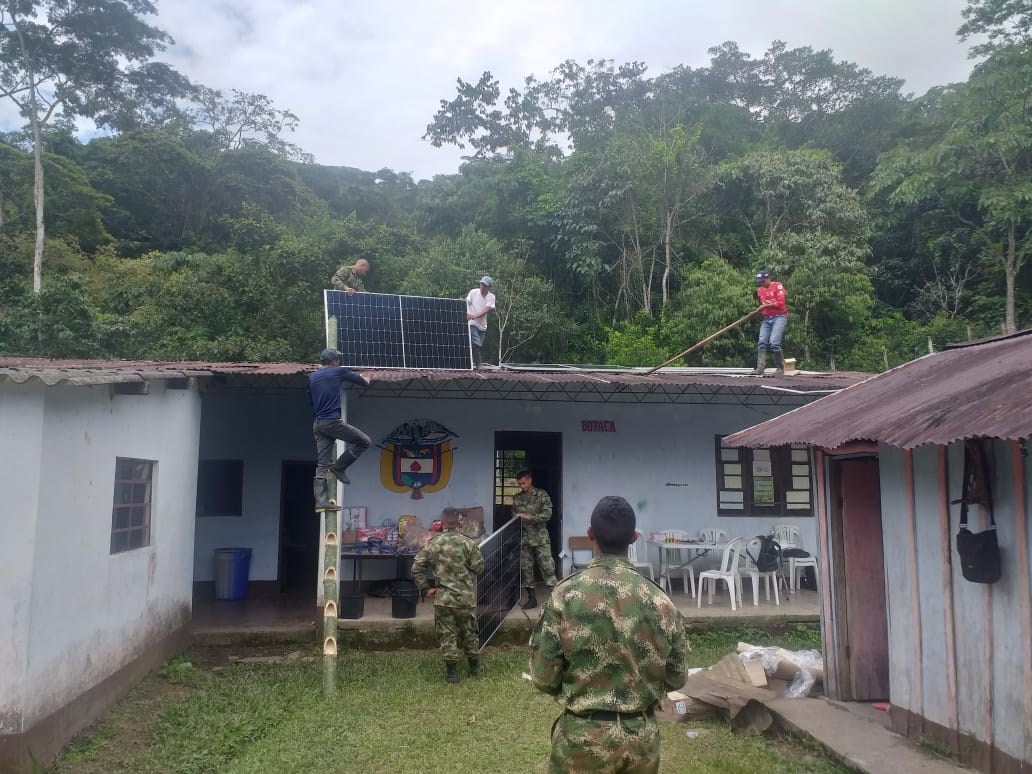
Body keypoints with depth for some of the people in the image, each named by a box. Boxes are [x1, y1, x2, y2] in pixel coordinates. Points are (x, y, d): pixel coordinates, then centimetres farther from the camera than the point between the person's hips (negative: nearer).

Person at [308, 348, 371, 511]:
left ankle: (320, 502, -4)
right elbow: (361, 380, 14)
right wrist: (365, 379, 36)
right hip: (333, 421, -7)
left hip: (317, 424, 7)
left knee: (322, 465, 3)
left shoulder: (312, 378, 17)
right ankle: (339, 467, 4)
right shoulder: (338, 372, 2)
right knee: (364, 441, 6)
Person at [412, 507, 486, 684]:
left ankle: (452, 672, 11)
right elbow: (478, 567, -5)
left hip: (443, 597, -1)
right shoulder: (468, 542, -6)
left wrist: (426, 588, 5)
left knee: (446, 634, 9)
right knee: (469, 632, 17)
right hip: (466, 596, 1)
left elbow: (416, 569, -4)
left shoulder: (432, 543, -4)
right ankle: (474, 667, 31)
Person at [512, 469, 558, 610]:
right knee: (525, 568, 6)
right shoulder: (517, 498, 8)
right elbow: (513, 516, 18)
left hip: (541, 538, -4)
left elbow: (547, 514, -14)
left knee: (548, 567, -7)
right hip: (524, 539, 4)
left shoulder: (541, 494, -4)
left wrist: (529, 517, -22)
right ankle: (531, 598, 17)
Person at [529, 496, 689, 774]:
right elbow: (676, 678, 2)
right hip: (643, 737, 2)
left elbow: (544, 678, -11)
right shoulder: (660, 600, -8)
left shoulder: (565, 595, -15)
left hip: (583, 737, -2)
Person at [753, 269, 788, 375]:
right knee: (762, 342, -9)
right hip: (767, 319, 7)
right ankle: (760, 368, -15)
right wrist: (759, 310, 3)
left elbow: (780, 303, -12)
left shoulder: (778, 286, -3)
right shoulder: (760, 290, 16)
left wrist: (766, 306, -16)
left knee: (774, 342, -20)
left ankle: (780, 368, -9)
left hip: (779, 317, -6)